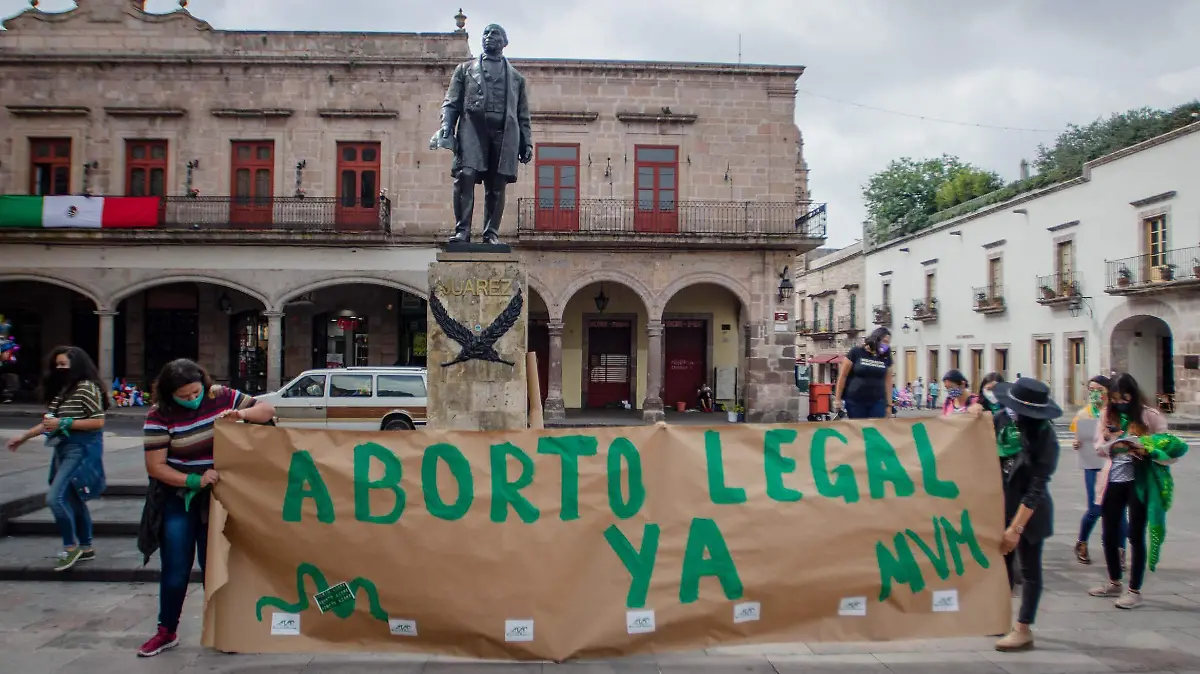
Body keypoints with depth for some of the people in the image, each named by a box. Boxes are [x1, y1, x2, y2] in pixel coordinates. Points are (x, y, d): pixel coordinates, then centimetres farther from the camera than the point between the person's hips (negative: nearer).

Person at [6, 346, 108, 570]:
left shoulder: (86, 387, -14)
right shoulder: (62, 389, 13)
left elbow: (98, 422, -18)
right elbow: (51, 421, 18)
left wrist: (64, 423, -19)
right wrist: (24, 436, 14)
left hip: (81, 449, -9)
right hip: (64, 448, 9)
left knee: (55, 497, -14)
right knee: (73, 499, 13)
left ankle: (70, 546, 1)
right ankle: (86, 548, 23)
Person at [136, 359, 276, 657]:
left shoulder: (222, 397, -8)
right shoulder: (160, 416, -14)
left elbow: (267, 411, -1)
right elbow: (155, 467, -13)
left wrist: (241, 413, -22)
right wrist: (194, 480, -25)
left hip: (217, 496, 1)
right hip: (178, 499, -1)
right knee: (175, 569, 3)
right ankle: (166, 632, 21)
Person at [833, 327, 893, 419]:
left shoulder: (886, 357, 7)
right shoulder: (856, 352, -4)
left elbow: (888, 381, 12)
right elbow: (843, 376, -2)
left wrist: (888, 404, 9)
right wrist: (837, 399, -4)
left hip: (878, 402, 3)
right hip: (855, 401, -3)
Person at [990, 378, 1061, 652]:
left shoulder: (1044, 439, -20)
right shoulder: (1010, 422, -4)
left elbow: (1036, 489, -21)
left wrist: (1016, 528, -23)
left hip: (1029, 511, -7)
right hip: (1006, 505, 7)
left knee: (1029, 570, 4)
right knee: (1003, 564, 16)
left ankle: (1023, 631, 12)